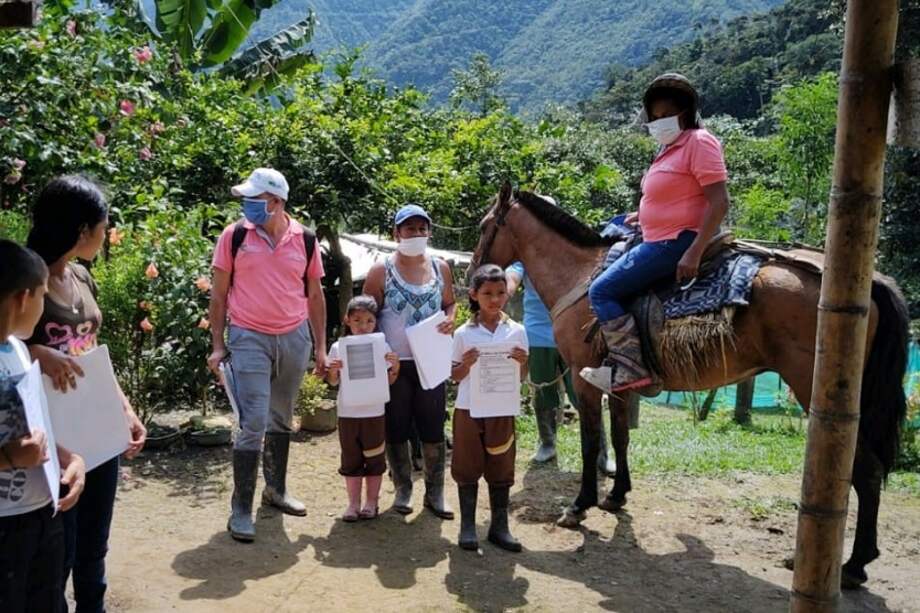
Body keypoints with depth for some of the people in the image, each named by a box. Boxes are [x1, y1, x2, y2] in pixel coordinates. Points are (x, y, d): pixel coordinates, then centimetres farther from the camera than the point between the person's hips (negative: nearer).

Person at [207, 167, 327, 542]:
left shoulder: (305, 240, 2)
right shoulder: (234, 236, -4)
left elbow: (315, 295, 9)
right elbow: (219, 294, 1)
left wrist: (321, 347, 7)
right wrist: (217, 346, -4)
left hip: (294, 338, 3)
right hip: (250, 339, -3)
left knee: (282, 420, 15)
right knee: (253, 424, -6)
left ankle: (276, 490, 31)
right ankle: (241, 509, 4)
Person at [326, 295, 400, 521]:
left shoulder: (382, 347, -1)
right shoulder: (338, 348, 0)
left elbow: (389, 382, 4)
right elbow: (333, 383, 6)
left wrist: (395, 367, -14)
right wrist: (332, 371, -14)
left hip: (374, 412, 0)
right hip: (347, 413, 1)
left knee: (374, 459, 8)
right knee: (351, 459, 10)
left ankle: (371, 502, 22)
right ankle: (353, 503, 20)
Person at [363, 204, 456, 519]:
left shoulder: (441, 268, 6)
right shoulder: (381, 270, -4)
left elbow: (450, 303, 17)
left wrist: (450, 319, -7)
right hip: (394, 362, -2)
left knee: (433, 428, 7)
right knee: (396, 428, 8)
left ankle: (435, 492, 18)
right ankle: (403, 489, 23)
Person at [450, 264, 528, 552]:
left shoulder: (516, 331, 0)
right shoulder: (463, 333, -3)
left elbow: (521, 378, 5)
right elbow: (455, 376, 3)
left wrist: (522, 363, -16)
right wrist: (466, 364, -18)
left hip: (502, 411, 1)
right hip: (469, 409, -1)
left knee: (500, 470, 9)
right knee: (467, 469, 7)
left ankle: (499, 527, 20)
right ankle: (467, 526, 19)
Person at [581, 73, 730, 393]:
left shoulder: (699, 142, -13)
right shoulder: (671, 147, 17)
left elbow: (719, 202, -21)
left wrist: (694, 253, -27)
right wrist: (643, 215, 18)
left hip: (676, 242, -11)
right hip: (663, 240, 11)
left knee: (602, 291, -14)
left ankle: (630, 367, -15)